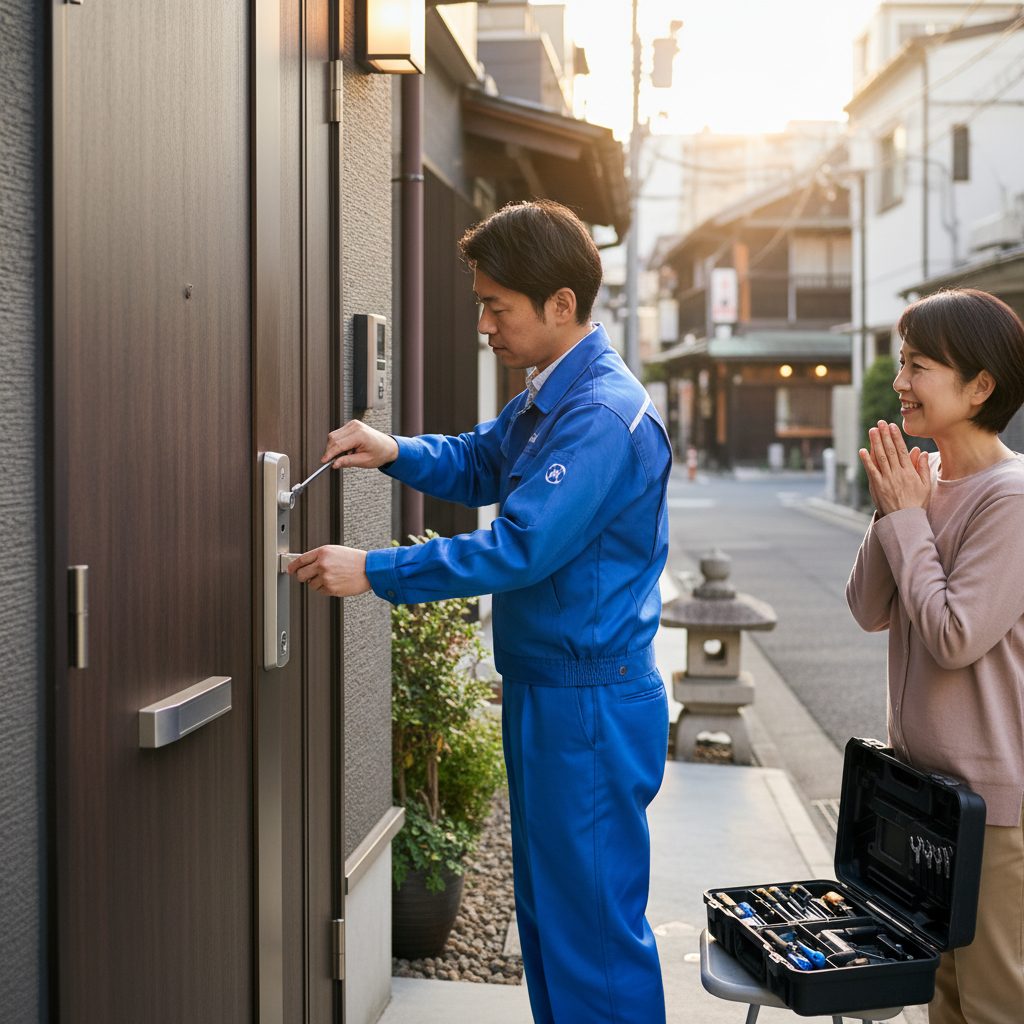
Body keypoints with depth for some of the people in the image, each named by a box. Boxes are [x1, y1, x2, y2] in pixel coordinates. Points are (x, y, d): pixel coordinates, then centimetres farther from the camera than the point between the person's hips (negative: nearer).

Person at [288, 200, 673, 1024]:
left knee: (594, 924, 1)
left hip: (592, 707, -10)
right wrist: (396, 452, 3)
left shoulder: (603, 416, -22)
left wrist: (373, 572, -21)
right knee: (545, 904, 20)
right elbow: (479, 463, 23)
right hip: (546, 692, 10)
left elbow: (518, 548, -27)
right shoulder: (547, 398, 10)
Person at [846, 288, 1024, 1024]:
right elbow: (870, 610, 5)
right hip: (921, 773, 8)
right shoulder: (927, 479, 6)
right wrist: (892, 513, -8)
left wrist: (907, 519, -14)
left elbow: (954, 637, -22)